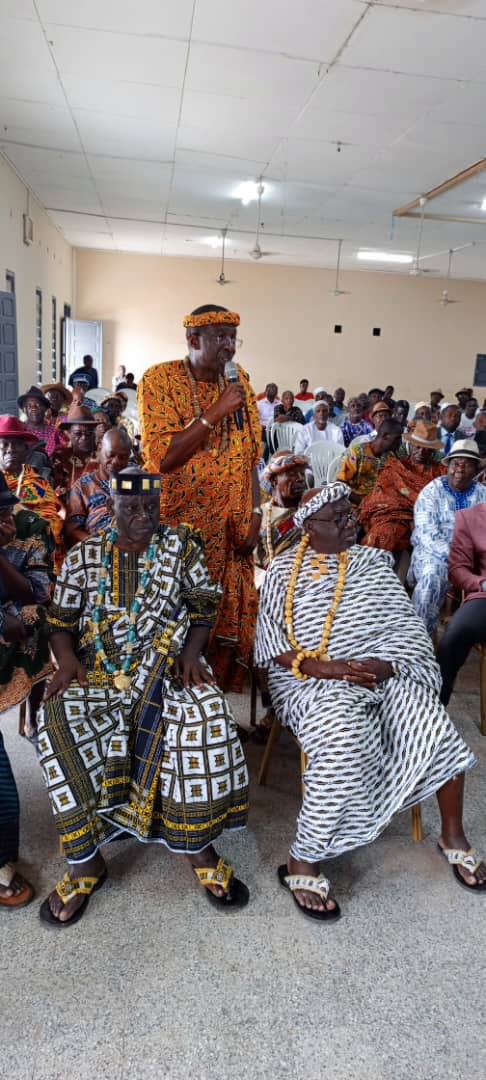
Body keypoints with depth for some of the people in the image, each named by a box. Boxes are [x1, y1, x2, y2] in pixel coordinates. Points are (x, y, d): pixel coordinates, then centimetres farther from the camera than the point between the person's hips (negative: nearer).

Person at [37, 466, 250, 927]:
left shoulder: (181, 543, 6)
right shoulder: (84, 555, 7)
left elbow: (203, 605, 5)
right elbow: (60, 621, 8)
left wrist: (191, 654, -12)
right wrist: (67, 660, -13)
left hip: (164, 661, 0)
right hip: (96, 667, 1)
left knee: (206, 716, -31)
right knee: (58, 727, -28)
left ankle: (196, 845, -12)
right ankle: (85, 860, -12)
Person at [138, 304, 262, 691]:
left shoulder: (239, 381, 5)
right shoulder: (160, 380, -10)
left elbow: (249, 456, 8)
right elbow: (161, 458, -19)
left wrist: (255, 515, 1)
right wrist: (215, 412, -22)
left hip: (231, 527, 4)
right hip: (179, 524, -4)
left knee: (230, 610, 10)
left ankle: (225, 684, 28)